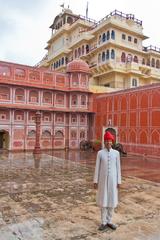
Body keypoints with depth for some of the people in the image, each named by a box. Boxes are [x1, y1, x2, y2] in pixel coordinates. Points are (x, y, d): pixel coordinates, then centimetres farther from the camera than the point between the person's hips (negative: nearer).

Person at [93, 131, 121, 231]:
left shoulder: (116, 153, -2)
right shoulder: (100, 153, -5)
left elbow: (118, 168, 2)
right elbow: (97, 168, -2)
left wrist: (119, 181, 1)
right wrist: (95, 181, -2)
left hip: (112, 180, 1)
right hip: (103, 180, -1)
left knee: (112, 200, 9)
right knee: (103, 201, 5)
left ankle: (109, 221, 25)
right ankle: (104, 222, 19)